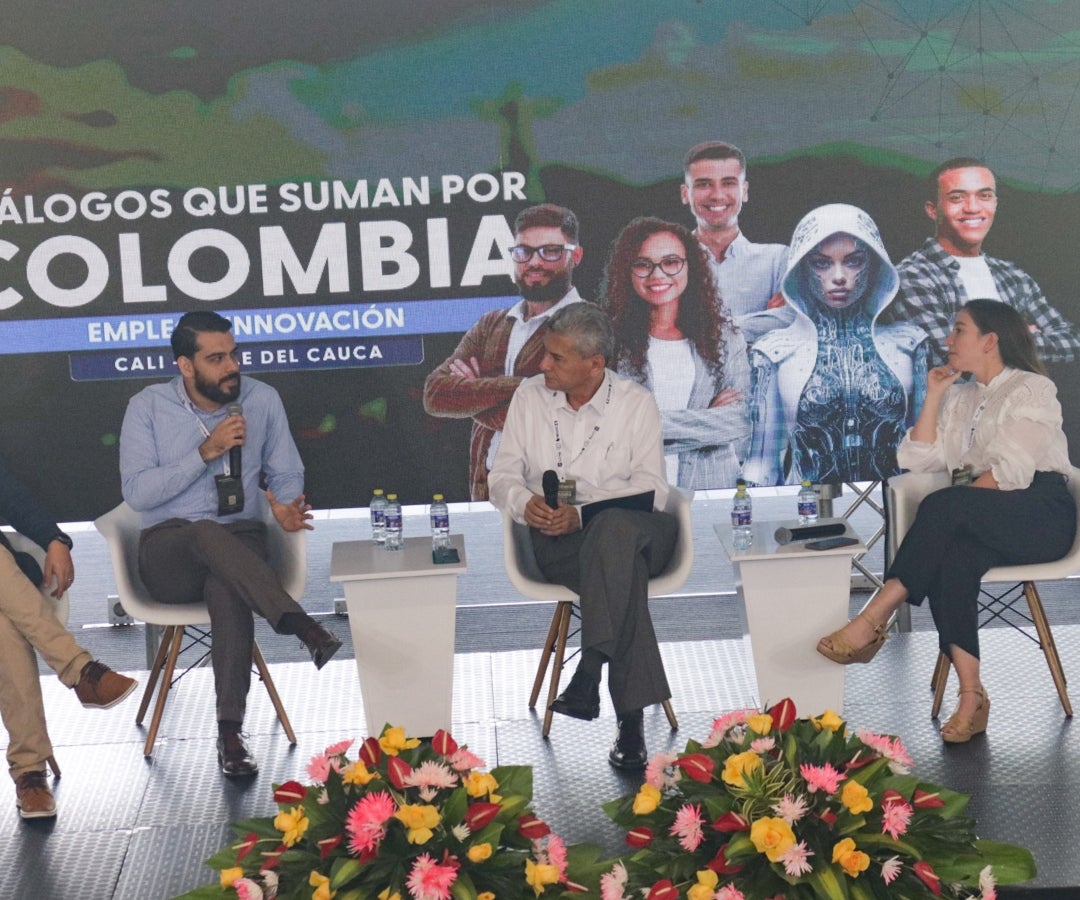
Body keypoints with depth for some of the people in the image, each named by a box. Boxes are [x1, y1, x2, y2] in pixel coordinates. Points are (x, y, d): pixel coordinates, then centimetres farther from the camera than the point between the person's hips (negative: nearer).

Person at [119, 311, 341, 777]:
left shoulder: (263, 399, 7)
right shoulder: (148, 407, 1)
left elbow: (286, 473, 15)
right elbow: (136, 492, -9)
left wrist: (284, 507, -8)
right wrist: (207, 451, -15)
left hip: (240, 541, 1)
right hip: (168, 552, -1)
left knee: (229, 588, -36)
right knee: (207, 532, -38)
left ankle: (230, 733, -38)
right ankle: (302, 626, -49)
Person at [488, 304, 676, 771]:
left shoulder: (636, 404, 4)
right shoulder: (529, 397, 12)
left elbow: (650, 489, -5)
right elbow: (502, 476, 11)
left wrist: (582, 513, -21)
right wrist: (525, 502, -15)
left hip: (628, 528, -1)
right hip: (556, 543, 1)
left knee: (613, 530, -41)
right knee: (626, 573, -36)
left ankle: (589, 672, -42)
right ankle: (631, 715, -39)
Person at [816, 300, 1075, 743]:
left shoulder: (1032, 389, 1)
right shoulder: (960, 397, 24)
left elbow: (1011, 472, -12)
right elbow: (918, 460, 13)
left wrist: (949, 506, -14)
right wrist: (933, 397, 8)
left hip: (1042, 512, -5)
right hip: (986, 519, 5)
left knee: (944, 507, -33)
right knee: (952, 557, -32)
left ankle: (872, 621, -34)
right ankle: (971, 694, -38)